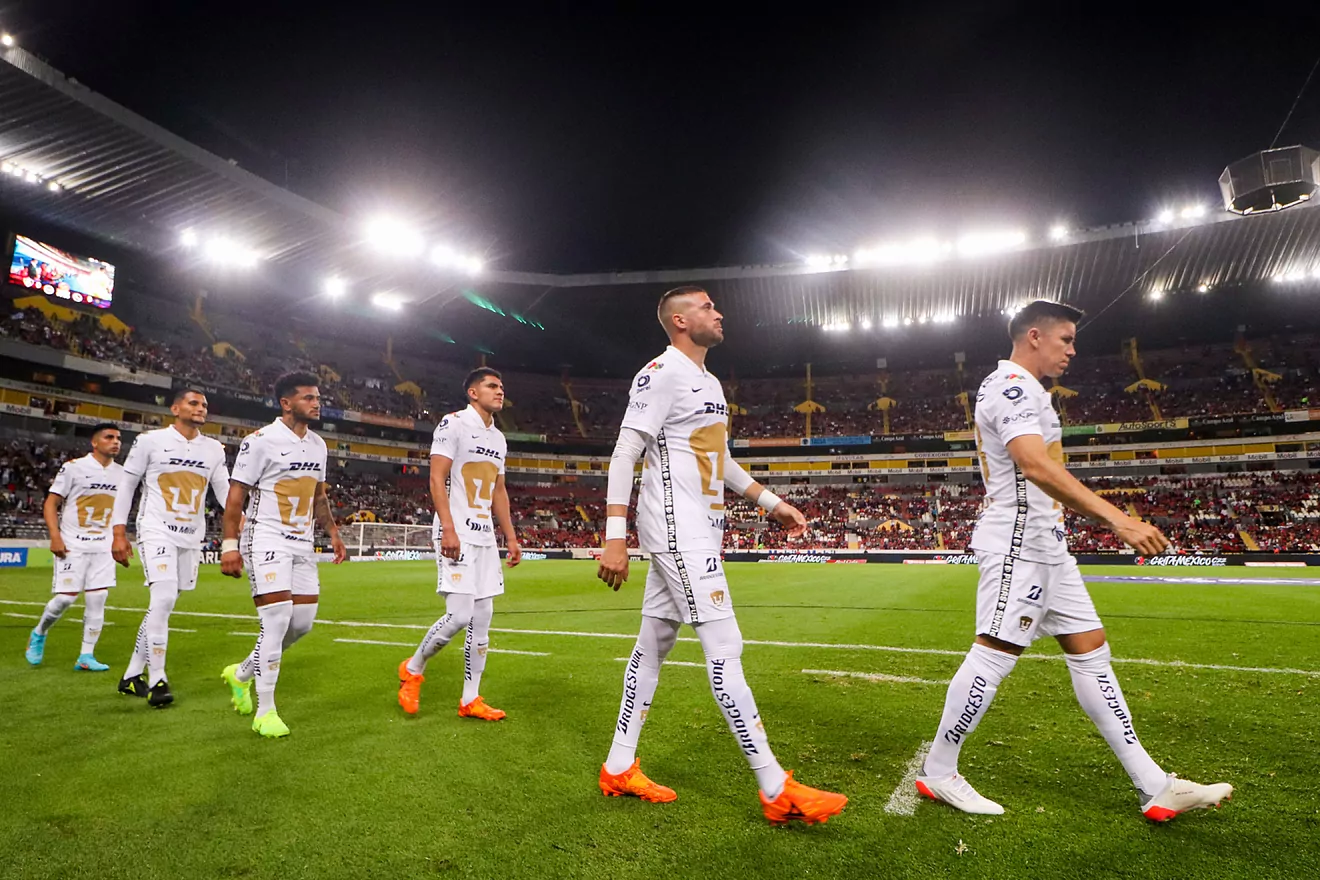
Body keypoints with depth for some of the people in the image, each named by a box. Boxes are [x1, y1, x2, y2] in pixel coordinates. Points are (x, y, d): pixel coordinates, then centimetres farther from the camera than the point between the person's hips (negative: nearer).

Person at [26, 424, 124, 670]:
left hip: (103, 547, 4)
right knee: (65, 597, -5)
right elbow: (50, 504, -5)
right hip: (72, 545, -4)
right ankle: (38, 634, 26)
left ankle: (86, 656, 7)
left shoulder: (121, 473, 8)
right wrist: (55, 537, -16)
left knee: (97, 598, -1)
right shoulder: (74, 467, -6)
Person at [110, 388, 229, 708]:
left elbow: (224, 490, 8)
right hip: (157, 531, -4)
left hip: (191, 537, 5)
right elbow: (126, 485, 1)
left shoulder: (214, 449, 7)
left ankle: (132, 675, 24)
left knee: (162, 605, 10)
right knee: (164, 598, -18)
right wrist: (119, 534, -3)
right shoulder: (150, 441, -3)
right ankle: (156, 680, -6)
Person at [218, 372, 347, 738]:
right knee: (277, 621, -11)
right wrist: (229, 544, -15)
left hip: (302, 544, 7)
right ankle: (265, 711, 3)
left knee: (303, 621, 7)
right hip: (267, 540, -7)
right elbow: (236, 495, -10)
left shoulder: (318, 444, 11)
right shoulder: (261, 441, -10)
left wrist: (333, 533, 11)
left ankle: (242, 674, 31)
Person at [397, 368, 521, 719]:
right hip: (457, 535, -8)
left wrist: (511, 538, 17)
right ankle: (413, 670, 14)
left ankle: (470, 700, 15)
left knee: (482, 618, 7)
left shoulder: (498, 438, 17)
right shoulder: (453, 424, -6)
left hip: (485, 538, 8)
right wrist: (448, 529, -22)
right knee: (459, 616, -12)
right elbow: (437, 479, -13)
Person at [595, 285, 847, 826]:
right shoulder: (661, 374, -11)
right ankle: (777, 791, 0)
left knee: (653, 645, 13)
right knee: (724, 649, -8)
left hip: (697, 532, 10)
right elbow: (624, 456, -16)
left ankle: (619, 768, 24)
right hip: (677, 532, -10)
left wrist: (771, 502, 22)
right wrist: (615, 538, -22)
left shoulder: (709, 382, 20)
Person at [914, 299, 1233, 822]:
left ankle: (1154, 787, 18)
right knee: (994, 655, -7)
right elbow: (1035, 465, -29)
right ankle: (938, 774, 6)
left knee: (1090, 650, 10)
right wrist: (1116, 518, -33)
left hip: (1044, 543, 11)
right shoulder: (1012, 385, -13)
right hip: (1018, 541, -11)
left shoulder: (1016, 388, 21)